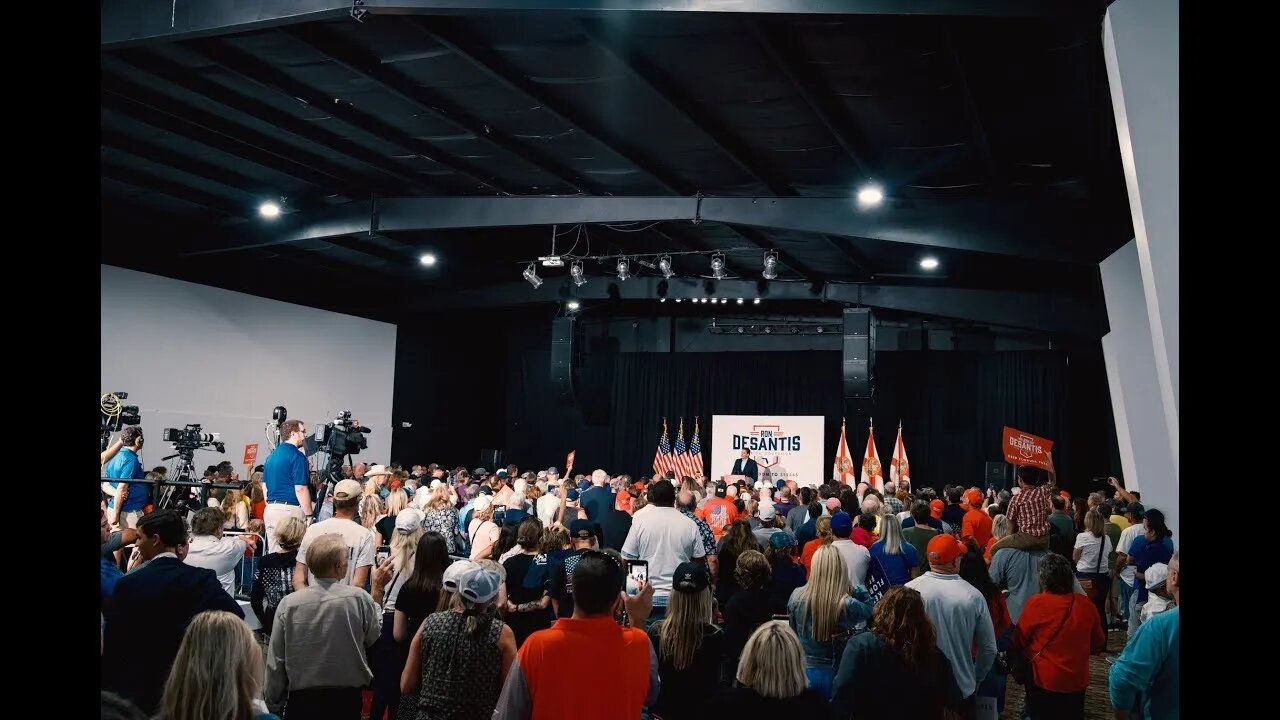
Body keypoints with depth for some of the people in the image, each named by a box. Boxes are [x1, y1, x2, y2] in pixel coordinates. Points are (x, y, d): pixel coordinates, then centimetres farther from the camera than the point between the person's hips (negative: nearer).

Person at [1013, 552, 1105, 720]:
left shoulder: (1036, 603, -18)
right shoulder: (1087, 605, -8)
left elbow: (1019, 641, -5)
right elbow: (1098, 645, 7)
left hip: (1044, 682, -3)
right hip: (1077, 682, 3)